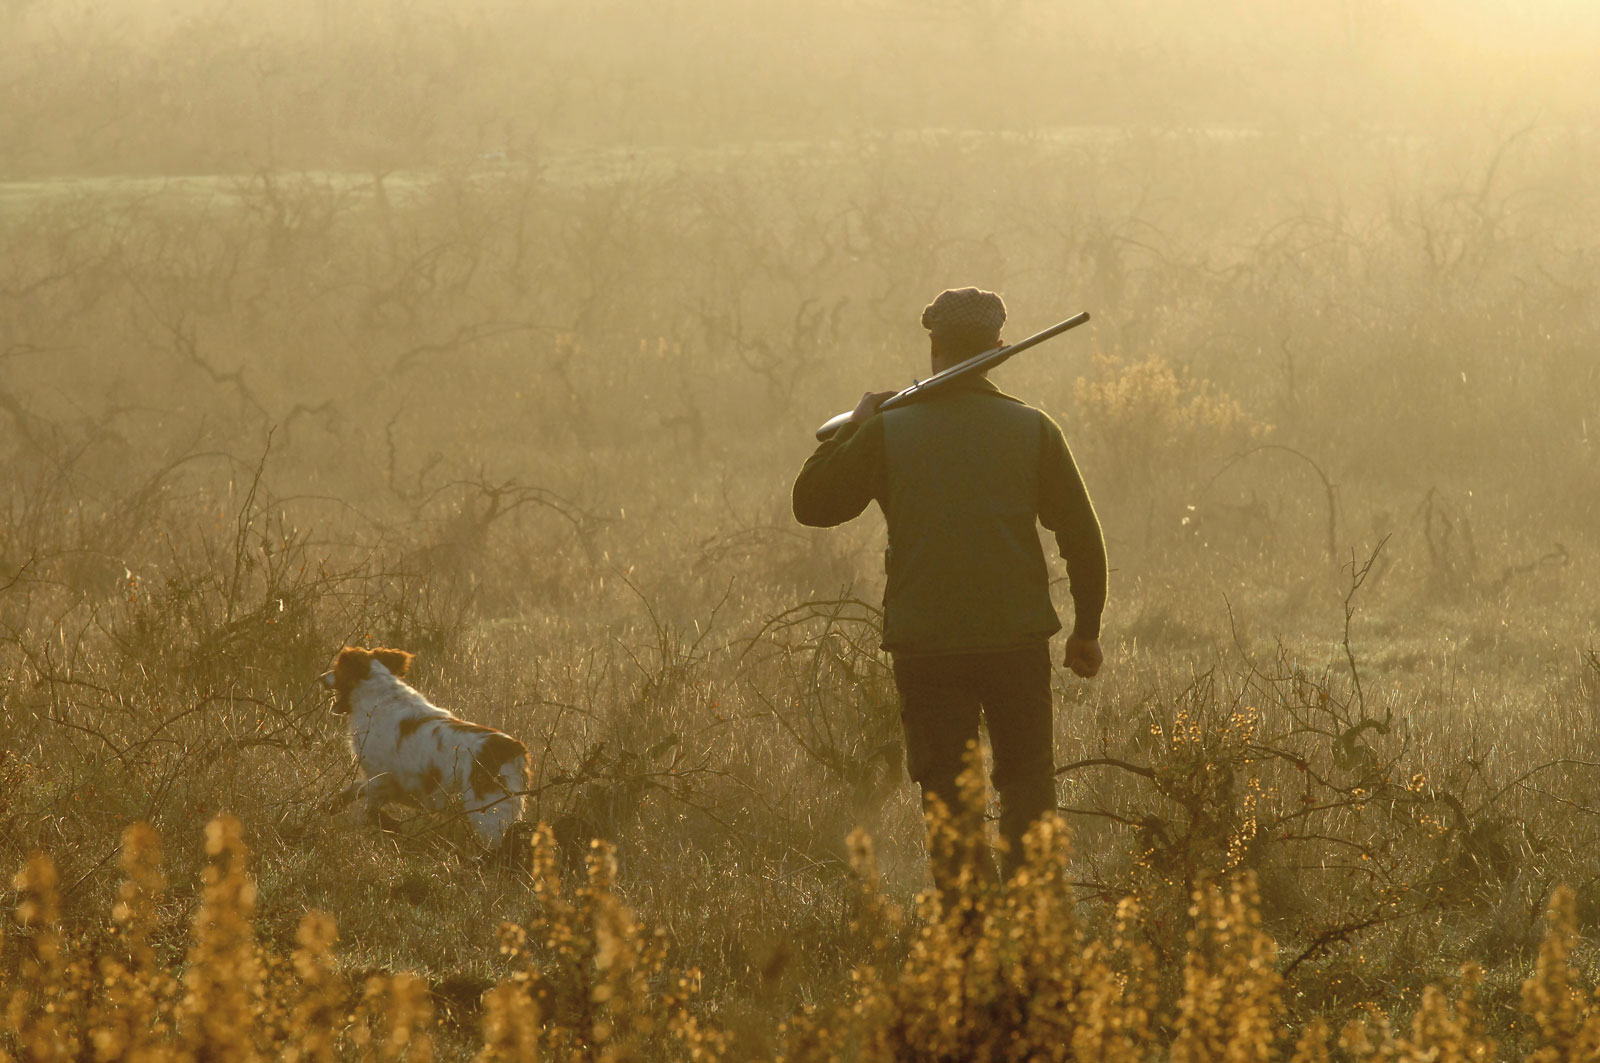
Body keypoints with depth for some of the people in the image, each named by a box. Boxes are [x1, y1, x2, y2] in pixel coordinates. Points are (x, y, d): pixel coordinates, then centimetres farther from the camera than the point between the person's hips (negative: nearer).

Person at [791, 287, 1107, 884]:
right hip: (1018, 638, 1)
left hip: (925, 644, -1)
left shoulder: (888, 431, -3)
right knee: (1027, 781, 14)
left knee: (947, 791, 3)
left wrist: (853, 427, 17)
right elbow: (1082, 537, 1)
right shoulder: (1032, 429, 0)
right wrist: (1087, 628, 12)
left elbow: (811, 503, 6)